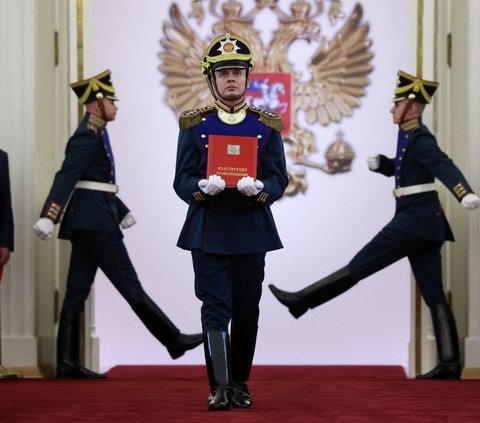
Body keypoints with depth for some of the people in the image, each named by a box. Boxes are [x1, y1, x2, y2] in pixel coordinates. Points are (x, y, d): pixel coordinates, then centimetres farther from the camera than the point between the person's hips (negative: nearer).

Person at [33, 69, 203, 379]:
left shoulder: (95, 134, 19)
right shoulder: (88, 136, -13)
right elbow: (66, 177, -23)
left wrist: (123, 212, 34)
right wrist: (48, 217, -32)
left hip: (88, 223, 10)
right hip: (95, 223, -10)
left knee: (78, 291, 5)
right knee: (129, 284, -4)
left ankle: (68, 364, 4)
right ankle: (175, 341, 3)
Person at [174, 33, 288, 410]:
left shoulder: (267, 125, 5)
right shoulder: (194, 125, 4)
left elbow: (280, 180, 2)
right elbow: (181, 180, 1)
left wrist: (259, 188, -20)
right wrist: (202, 187, -21)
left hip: (251, 233, 1)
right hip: (208, 233, -1)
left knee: (247, 313, 7)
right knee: (215, 308, -7)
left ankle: (240, 383, 20)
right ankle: (219, 387, -6)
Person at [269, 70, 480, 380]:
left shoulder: (418, 138, -12)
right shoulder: (412, 136, 18)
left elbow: (444, 166, -29)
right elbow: (404, 169, 33)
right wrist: (380, 163, 11)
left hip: (415, 218, -10)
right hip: (426, 222, 10)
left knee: (360, 265, -2)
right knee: (434, 294, 5)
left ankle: (302, 301, 5)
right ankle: (450, 363, 2)